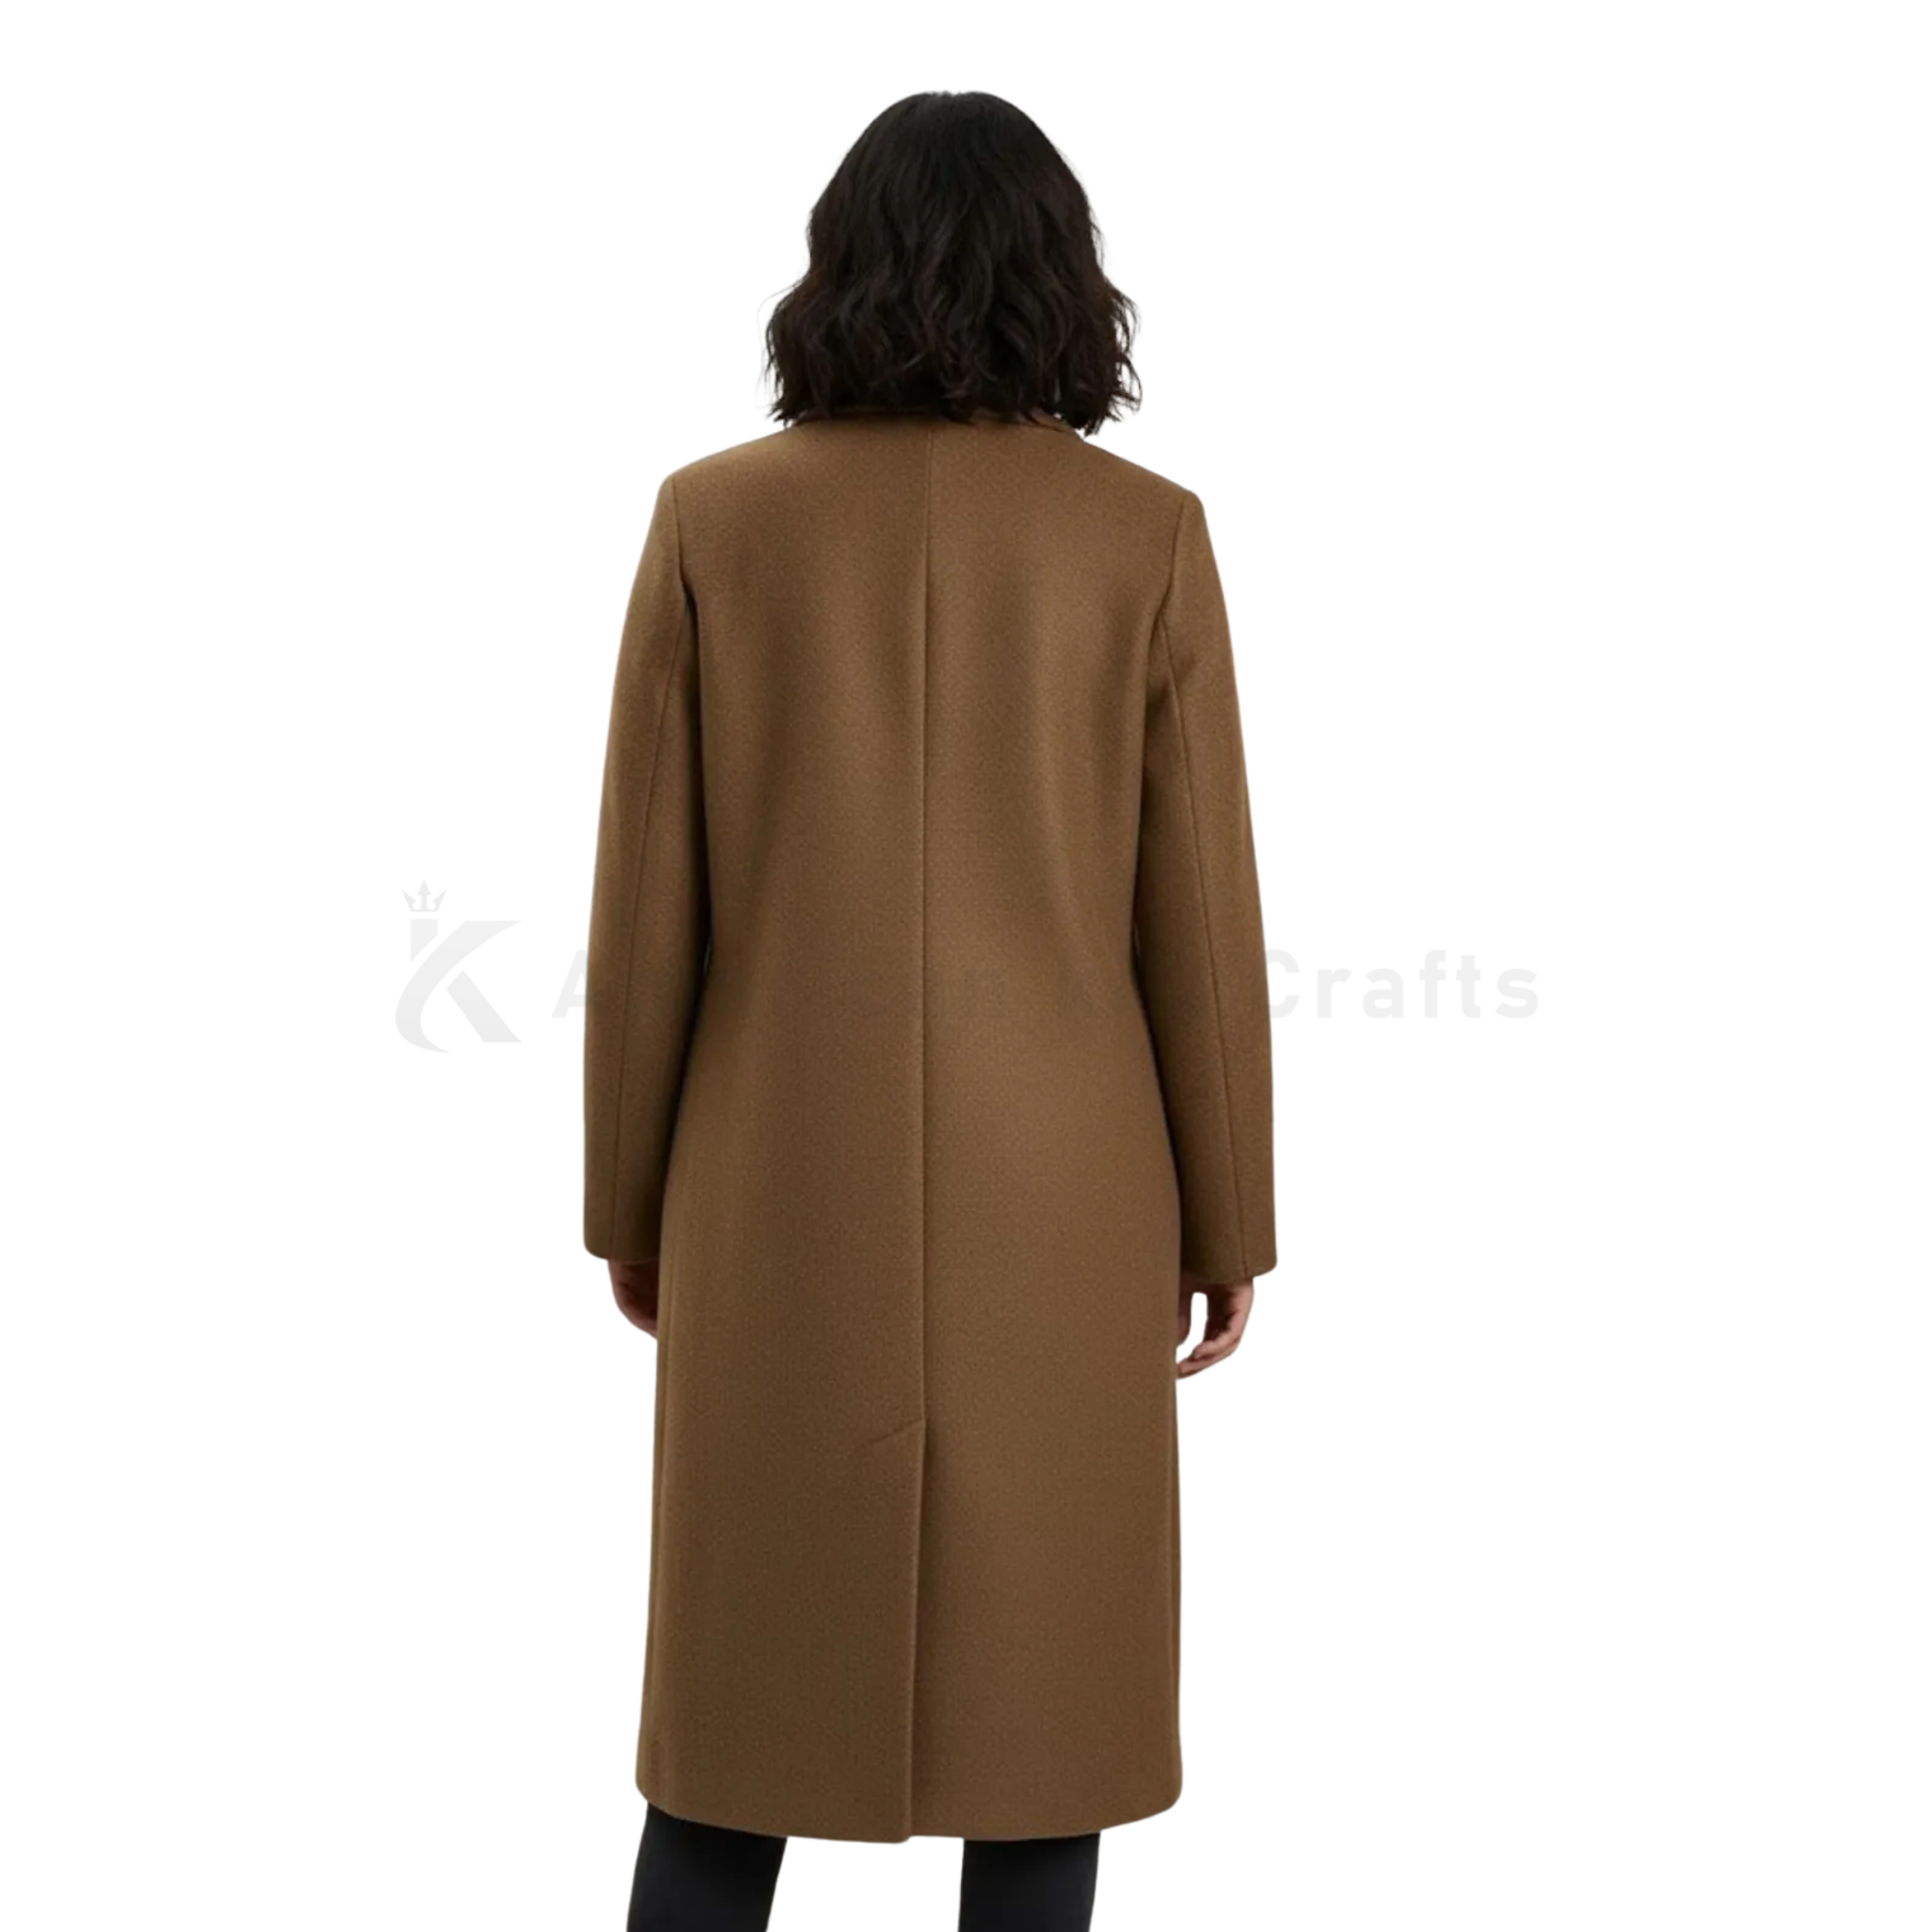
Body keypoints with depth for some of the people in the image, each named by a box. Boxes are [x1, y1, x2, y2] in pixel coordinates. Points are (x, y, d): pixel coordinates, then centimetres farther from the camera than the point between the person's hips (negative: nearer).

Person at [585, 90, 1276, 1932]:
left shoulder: (715, 518, -5)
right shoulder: (1145, 533, -5)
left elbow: (646, 905, -3)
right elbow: (1200, 916, -4)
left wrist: (630, 1204, 9)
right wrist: (1226, 1222, 7)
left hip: (786, 1197, 1)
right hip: (1055, 1203, 0)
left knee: (745, 1697, 13)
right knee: (1037, 1689, 11)